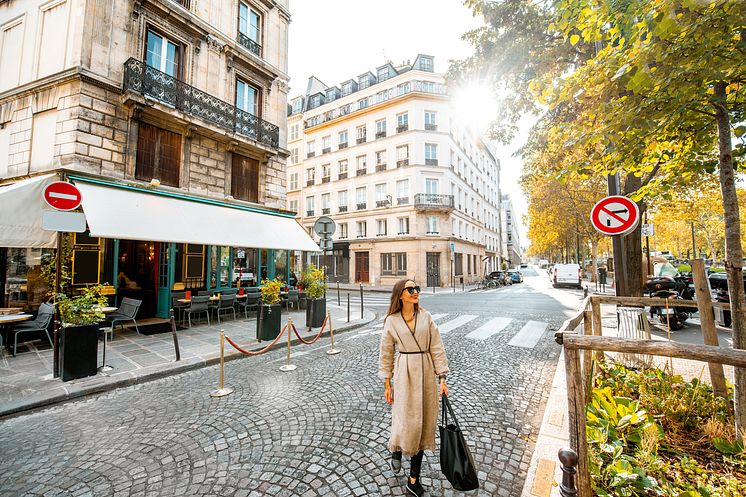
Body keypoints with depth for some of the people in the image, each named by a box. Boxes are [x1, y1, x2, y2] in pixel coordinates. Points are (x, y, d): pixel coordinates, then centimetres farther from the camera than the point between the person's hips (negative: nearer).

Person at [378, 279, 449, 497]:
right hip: (404, 374, -2)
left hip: (426, 373, 3)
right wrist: (387, 384, 3)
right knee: (406, 422, 0)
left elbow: (437, 349, 2)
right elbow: (386, 354, 2)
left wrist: (442, 378, -1)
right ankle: (396, 451, 38)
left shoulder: (426, 317, 0)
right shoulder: (391, 321, -5)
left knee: (423, 425, 9)